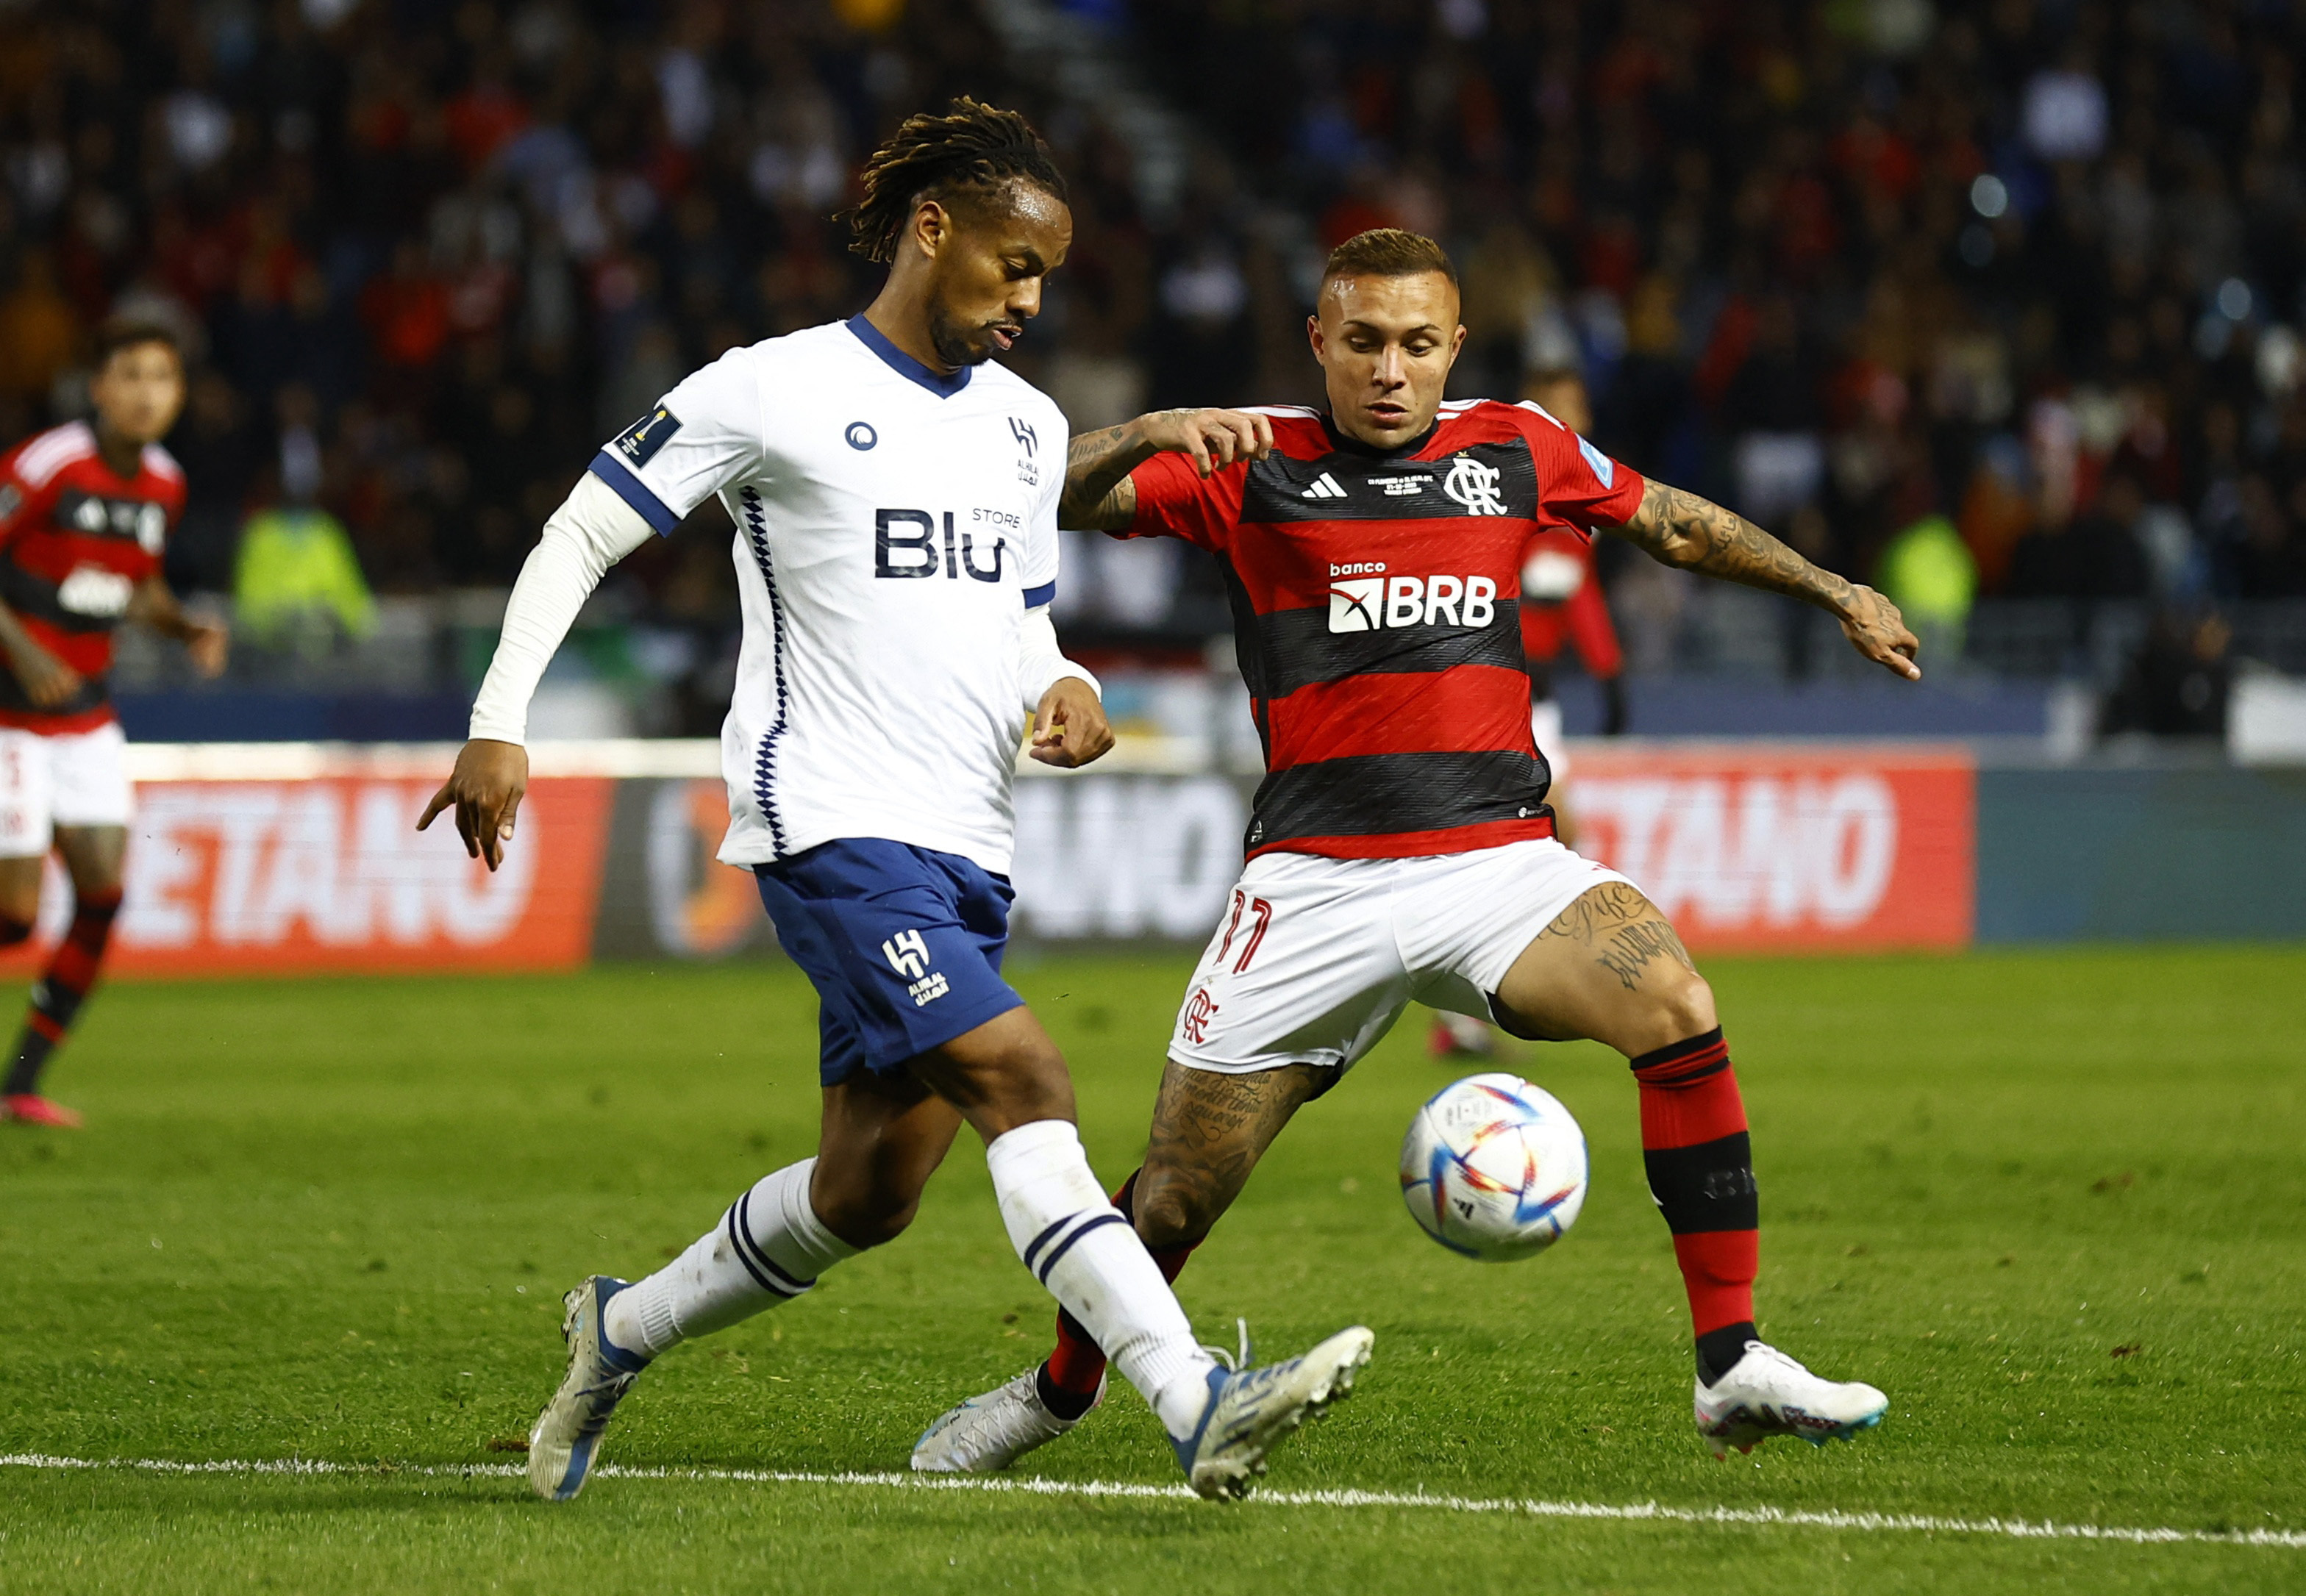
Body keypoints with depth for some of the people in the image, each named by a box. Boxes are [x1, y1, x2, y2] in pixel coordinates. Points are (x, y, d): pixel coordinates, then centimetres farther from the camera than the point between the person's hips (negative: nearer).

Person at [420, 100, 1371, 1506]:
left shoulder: (1028, 428, 16)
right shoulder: (774, 392, -4)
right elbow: (581, 535, 1)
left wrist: (1062, 691, 2)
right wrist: (499, 728, -7)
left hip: (967, 851, 8)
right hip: (833, 826, -8)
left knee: (868, 1193, 10)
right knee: (1023, 1080, -24)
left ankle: (621, 1334, 33)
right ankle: (1201, 1408, -34)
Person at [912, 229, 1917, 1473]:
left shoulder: (1514, 451, 11)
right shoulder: (1253, 464, 3)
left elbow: (1670, 522, 27)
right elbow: (1056, 497, -7)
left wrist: (1832, 591, 30)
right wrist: (1155, 431, -26)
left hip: (1498, 859, 2)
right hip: (1315, 883, -1)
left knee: (1678, 1009, -26)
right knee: (1180, 1190, 0)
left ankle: (1733, 1369, -21)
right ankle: (1060, 1390, 30)